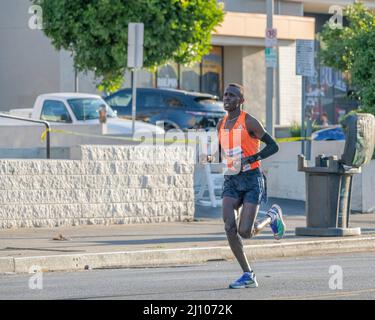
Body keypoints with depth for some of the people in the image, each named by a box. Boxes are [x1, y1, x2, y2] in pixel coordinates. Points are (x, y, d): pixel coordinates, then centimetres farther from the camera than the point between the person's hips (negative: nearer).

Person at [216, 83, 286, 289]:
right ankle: (248, 276, -7)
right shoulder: (221, 125, 10)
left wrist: (252, 158, -20)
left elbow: (273, 146, -8)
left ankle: (272, 217, 20)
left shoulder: (249, 122, -8)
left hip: (252, 179, -5)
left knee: (245, 232, -14)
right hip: (231, 180, 5)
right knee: (229, 226, -15)